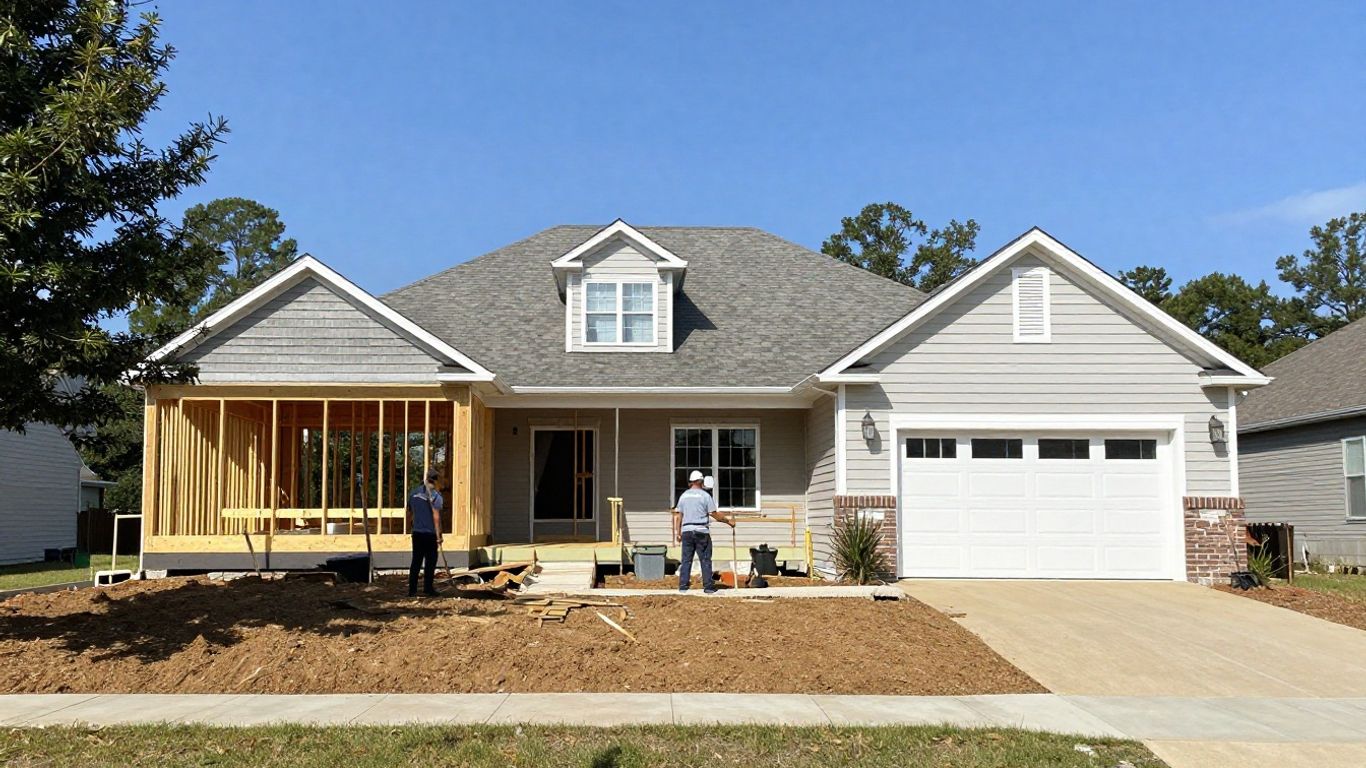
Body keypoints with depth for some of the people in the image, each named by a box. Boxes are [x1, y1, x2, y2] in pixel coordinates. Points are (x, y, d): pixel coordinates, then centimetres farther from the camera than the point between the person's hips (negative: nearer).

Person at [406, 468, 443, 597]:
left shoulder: (414, 492, 7)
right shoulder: (435, 495, -11)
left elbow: (409, 513, 15)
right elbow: (436, 517, -16)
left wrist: (409, 526, 28)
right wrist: (438, 535, -14)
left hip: (416, 532, 5)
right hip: (430, 533, -5)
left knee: (416, 561, 10)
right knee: (430, 561, 4)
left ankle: (412, 590, 9)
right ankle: (428, 589, 6)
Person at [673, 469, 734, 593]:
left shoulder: (684, 495, 10)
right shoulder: (705, 495, -3)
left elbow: (678, 516, 9)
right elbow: (714, 514, -6)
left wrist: (679, 533, 14)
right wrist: (728, 521, 6)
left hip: (686, 531, 4)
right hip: (701, 532, -4)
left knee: (686, 559, 6)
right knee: (705, 560, 2)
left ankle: (683, 586, 4)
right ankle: (708, 587, 2)